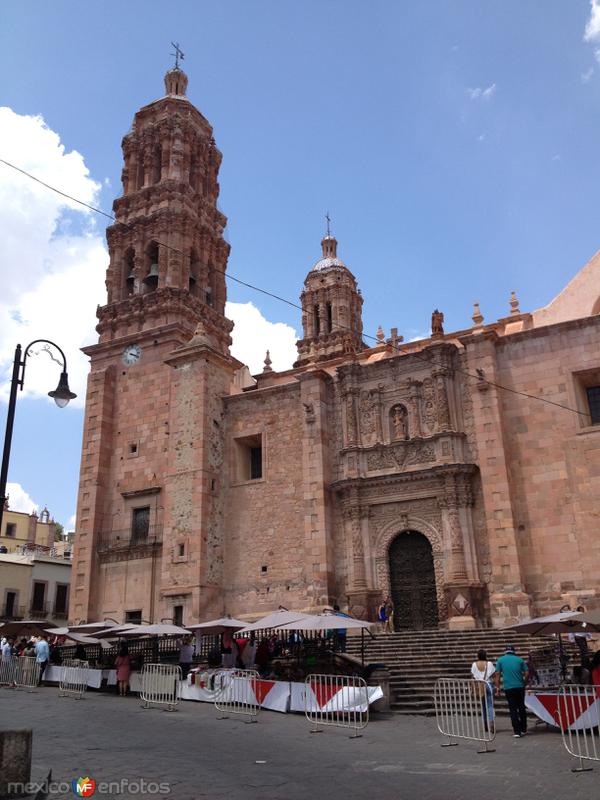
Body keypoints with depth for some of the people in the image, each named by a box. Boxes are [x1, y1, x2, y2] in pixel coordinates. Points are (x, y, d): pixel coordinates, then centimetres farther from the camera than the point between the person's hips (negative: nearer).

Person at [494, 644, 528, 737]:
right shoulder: (519, 660, 7)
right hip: (520, 687, 1)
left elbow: (497, 674, 1)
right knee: (521, 707, 15)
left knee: (513, 709, 3)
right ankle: (523, 729, 21)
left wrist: (497, 687, 5)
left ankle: (517, 731, -2)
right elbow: (526, 673, 3)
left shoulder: (500, 660, 5)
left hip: (508, 688, -1)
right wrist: (524, 683, 16)